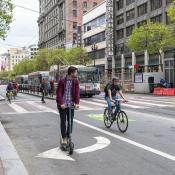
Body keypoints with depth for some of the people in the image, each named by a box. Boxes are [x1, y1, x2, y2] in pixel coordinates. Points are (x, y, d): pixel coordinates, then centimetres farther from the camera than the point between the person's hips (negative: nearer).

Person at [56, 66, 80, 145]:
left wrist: (77, 103, -20)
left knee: (70, 121, 6)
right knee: (63, 121, 4)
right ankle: (64, 138, 16)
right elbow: (59, 93, -11)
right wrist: (61, 103, -23)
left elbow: (77, 93, -6)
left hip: (71, 105, 3)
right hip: (62, 105, -3)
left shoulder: (76, 82, 1)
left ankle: (68, 137, 20)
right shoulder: (62, 81, -8)